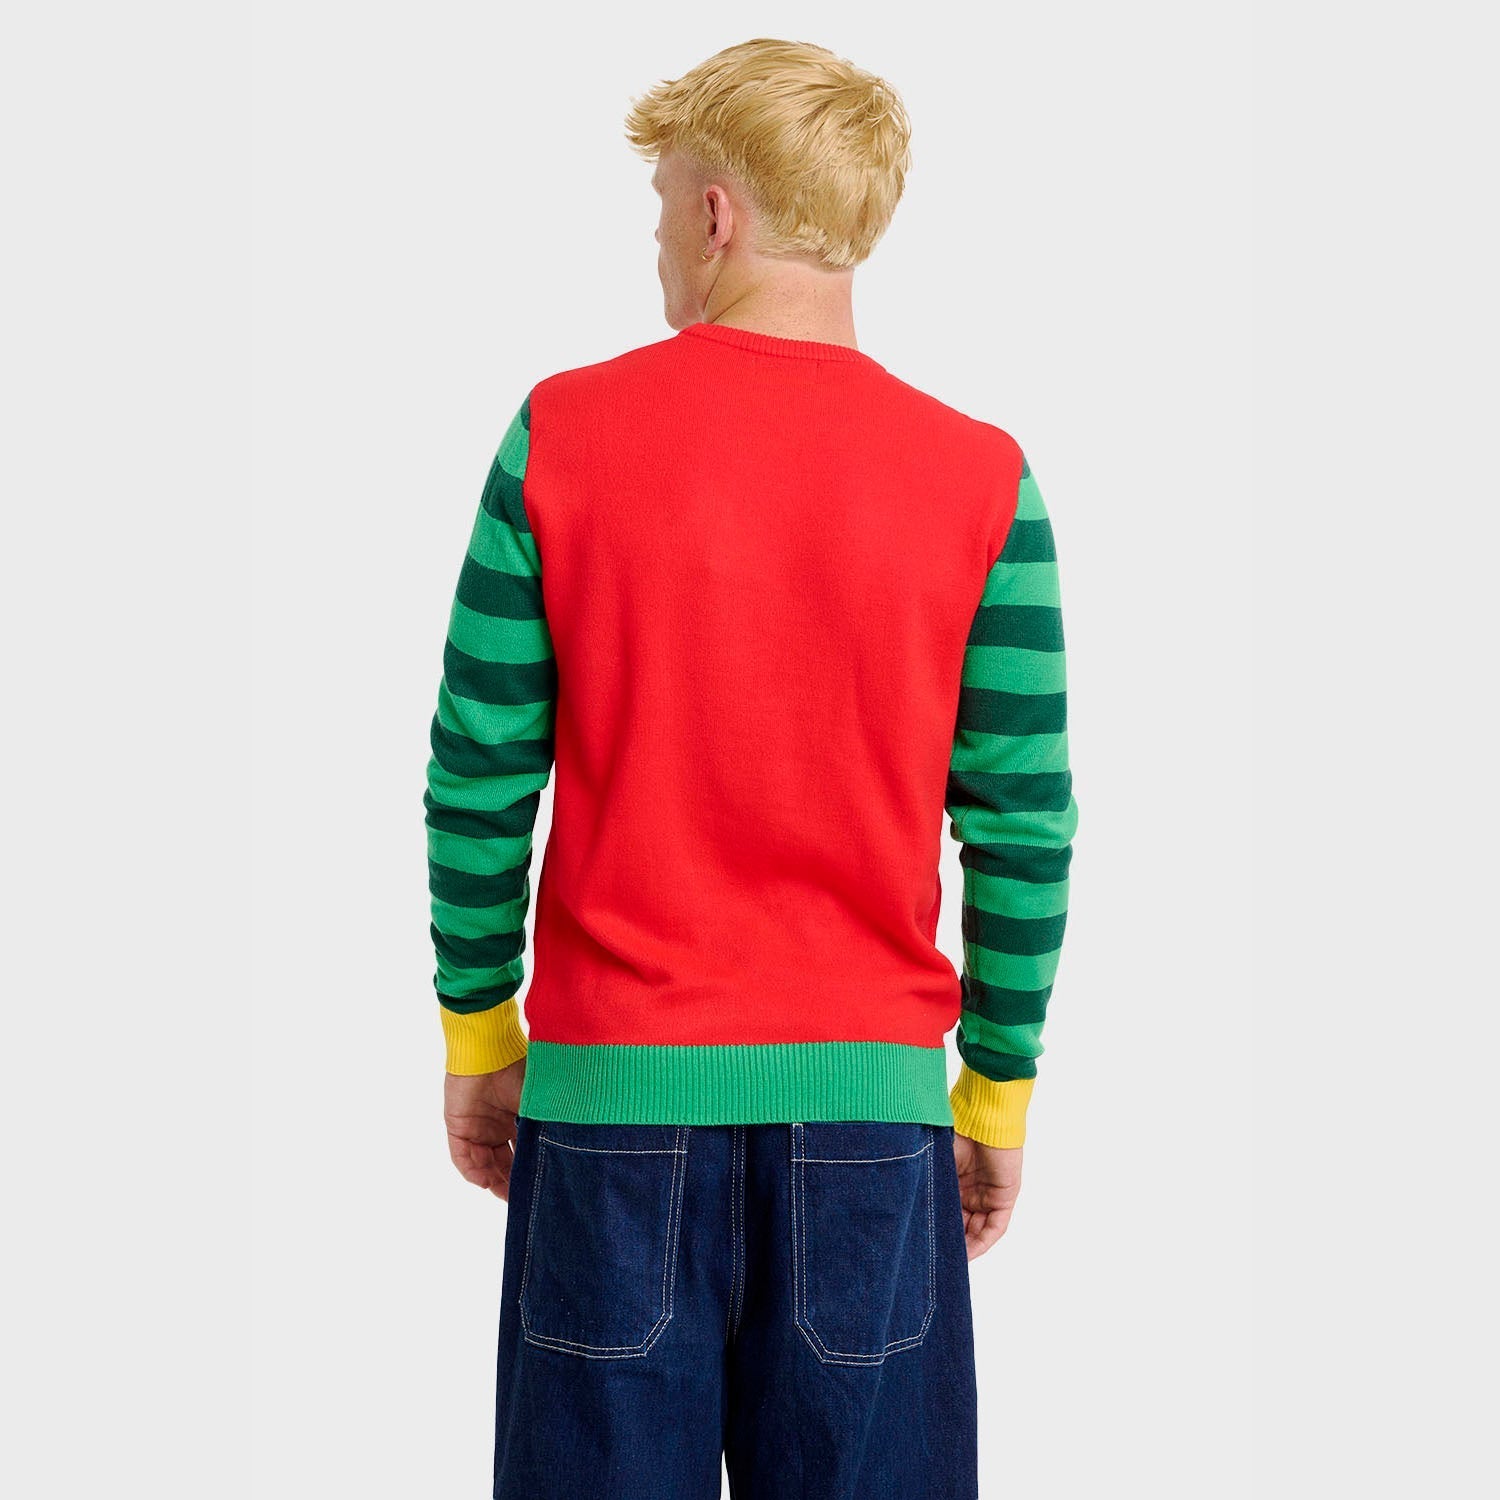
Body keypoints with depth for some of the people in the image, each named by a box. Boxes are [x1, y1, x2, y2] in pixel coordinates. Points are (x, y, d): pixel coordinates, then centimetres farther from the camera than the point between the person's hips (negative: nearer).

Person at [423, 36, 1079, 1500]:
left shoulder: (562, 436, -4)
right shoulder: (979, 480, -4)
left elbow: (479, 773, -1)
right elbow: (1023, 819, -2)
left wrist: (476, 1029, 11)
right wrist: (997, 1092, 10)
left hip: (614, 1091, 0)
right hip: (869, 1099, 0)